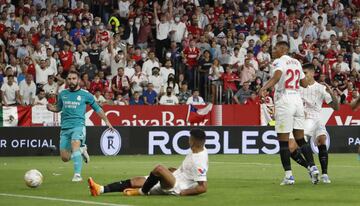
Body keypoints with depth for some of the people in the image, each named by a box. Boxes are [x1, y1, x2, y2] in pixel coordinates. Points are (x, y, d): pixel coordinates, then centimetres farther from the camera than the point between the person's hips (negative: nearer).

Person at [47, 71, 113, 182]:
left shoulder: (85, 95, 4)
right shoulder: (62, 94, 12)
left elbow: (97, 108, 15)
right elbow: (58, 107, 26)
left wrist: (106, 121, 14)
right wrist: (51, 108, 3)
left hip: (78, 126, -4)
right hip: (65, 127, 4)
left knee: (75, 147, -31)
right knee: (65, 158, 2)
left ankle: (77, 175, -30)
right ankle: (81, 150, 32)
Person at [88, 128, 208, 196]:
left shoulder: (199, 161, -25)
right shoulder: (199, 149, 4)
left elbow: (203, 187, -27)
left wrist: (182, 193, -22)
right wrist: (175, 170, 15)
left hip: (178, 188, -10)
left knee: (159, 168, -35)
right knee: (136, 181, 3)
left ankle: (142, 192, -9)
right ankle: (101, 189, -4)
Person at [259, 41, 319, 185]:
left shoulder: (279, 62, -5)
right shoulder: (296, 62, 16)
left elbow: (277, 76, -26)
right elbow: (305, 84, 21)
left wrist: (264, 88, -40)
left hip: (284, 101, -7)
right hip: (297, 99, 7)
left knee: (283, 140, -2)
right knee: (300, 139, 14)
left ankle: (288, 175, -4)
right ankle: (312, 167, 1)